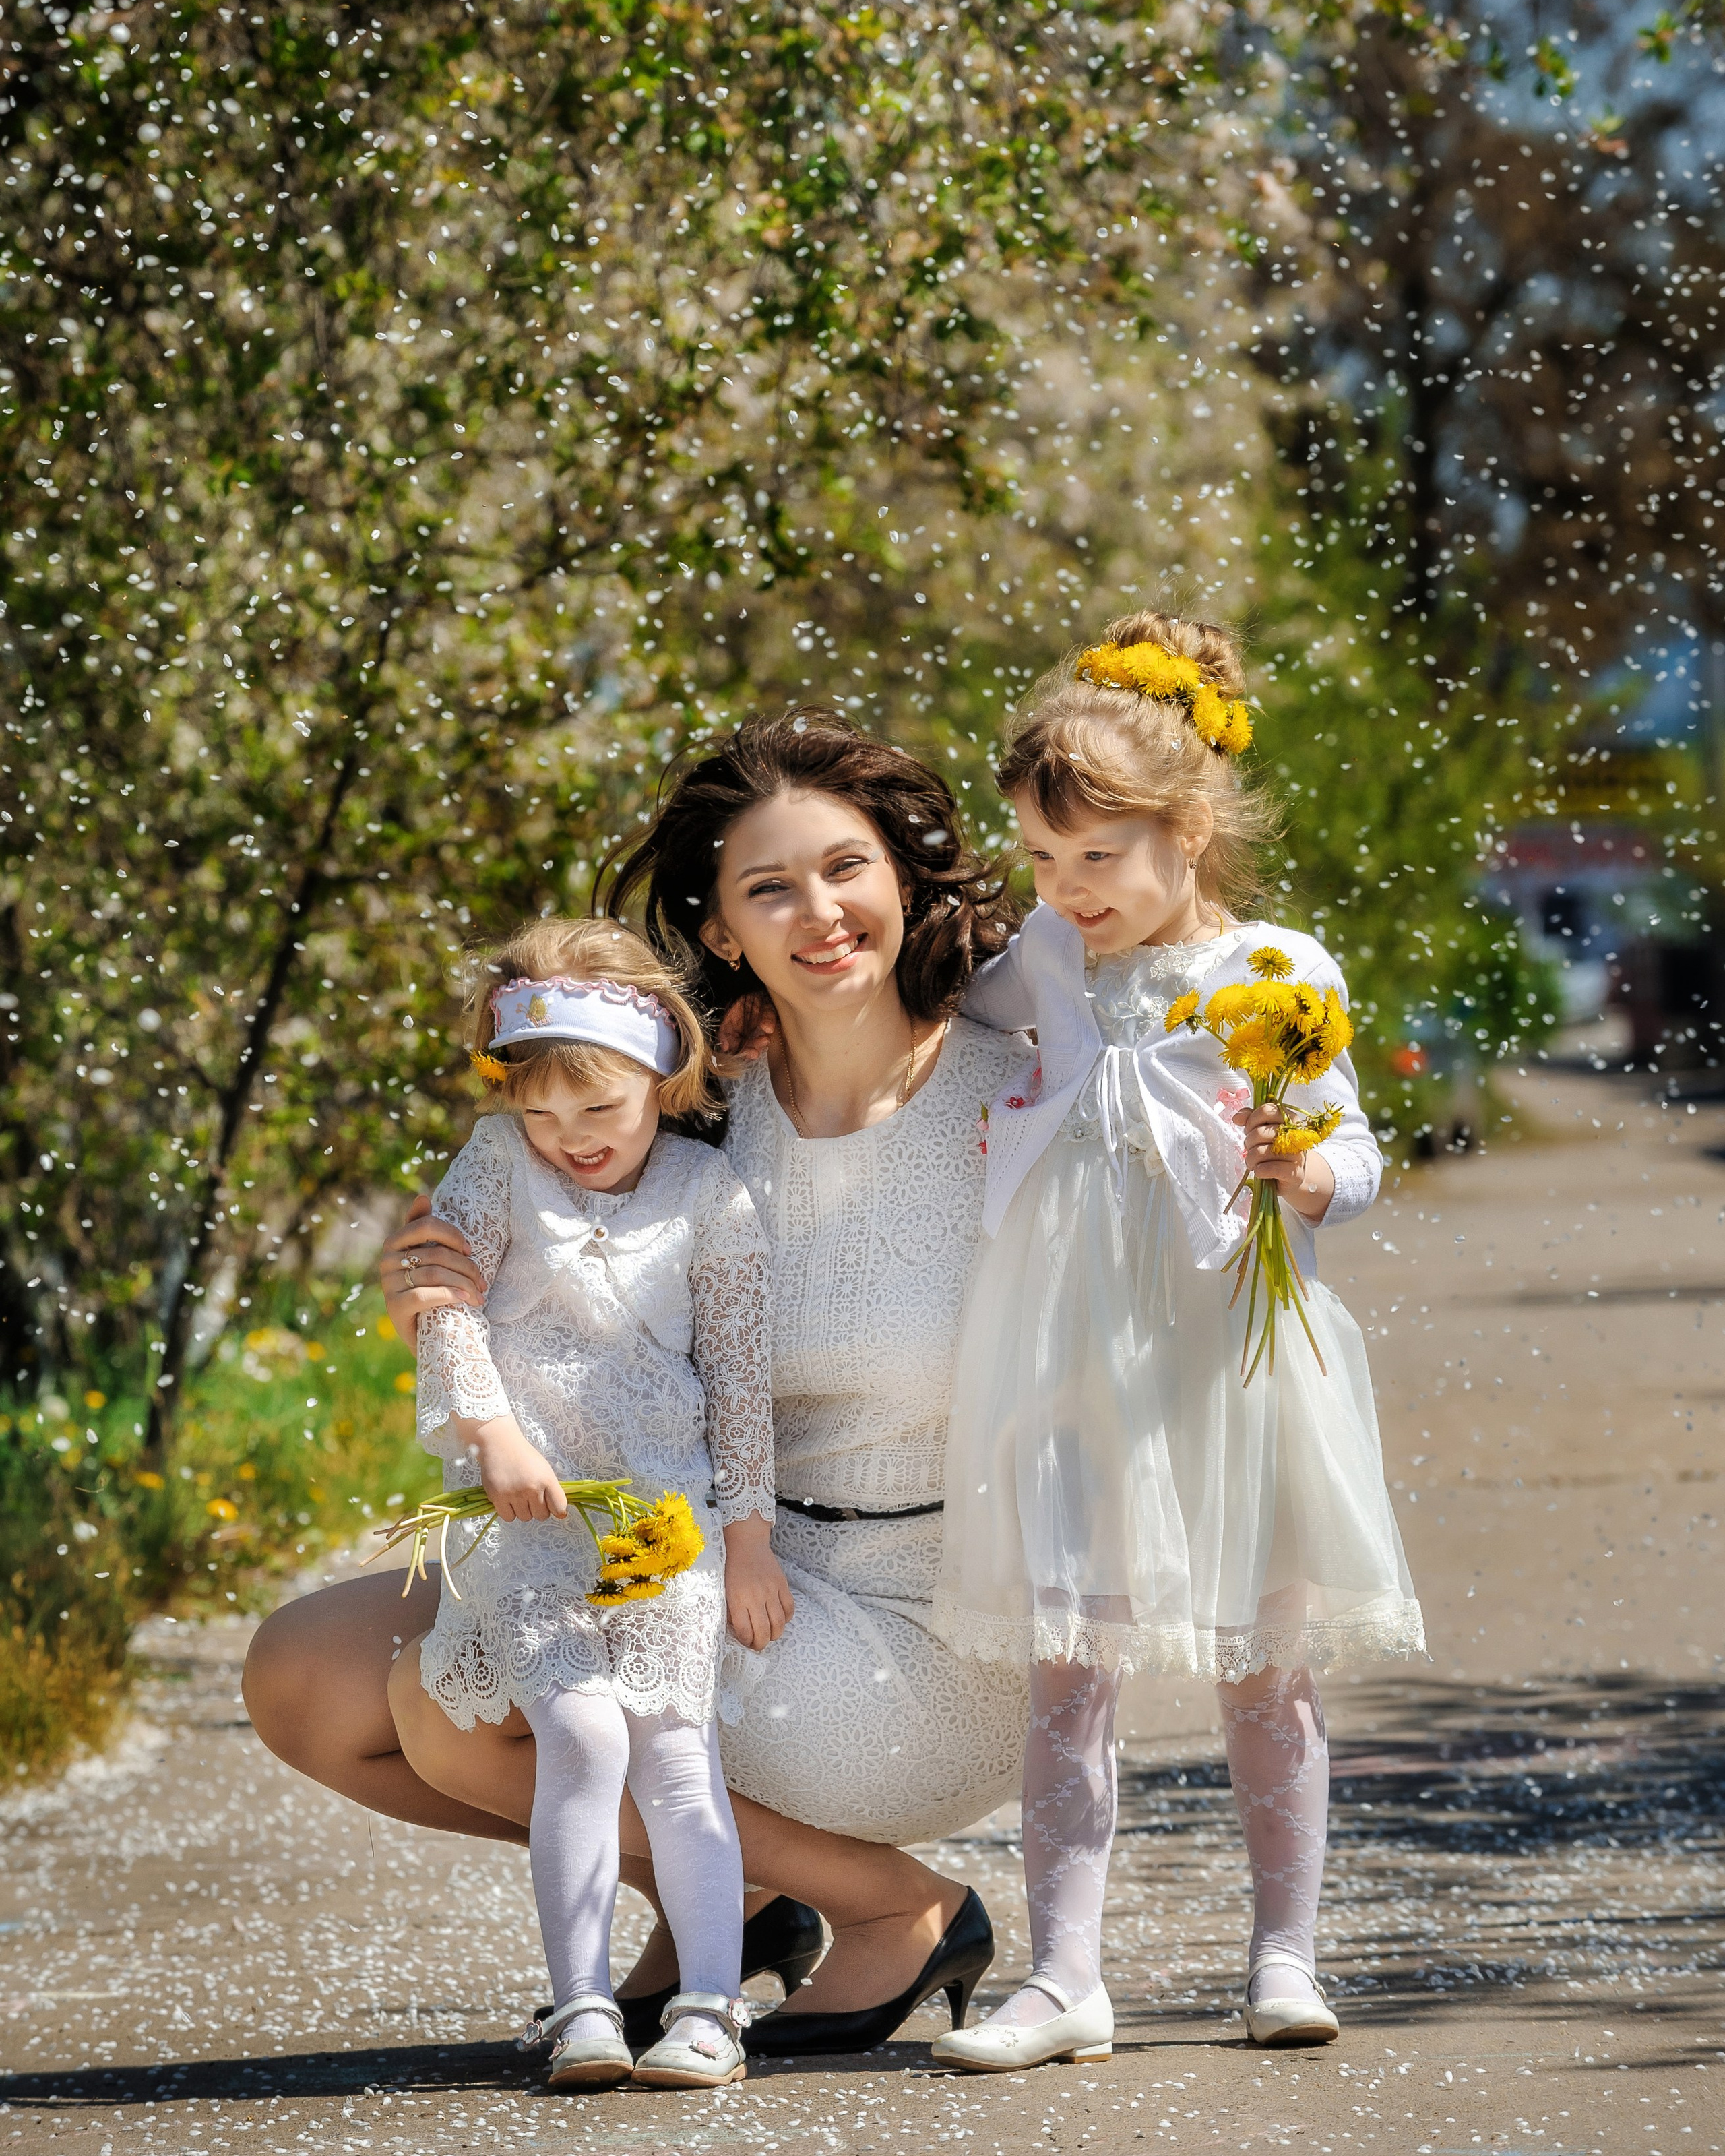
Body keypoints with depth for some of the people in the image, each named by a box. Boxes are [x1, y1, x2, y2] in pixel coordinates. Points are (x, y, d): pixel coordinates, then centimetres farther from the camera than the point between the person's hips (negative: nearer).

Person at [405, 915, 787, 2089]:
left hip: (667, 1508, 1)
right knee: (582, 1734, -15)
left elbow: (740, 1375, 6)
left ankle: (711, 2007, -9)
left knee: (677, 1744, -9)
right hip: (529, 1506, 0)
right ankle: (583, 2004, -13)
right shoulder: (499, 1162, 3)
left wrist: (750, 1536, 6)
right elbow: (444, 1299, -5)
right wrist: (492, 1430, -18)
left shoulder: (711, 1197, 2)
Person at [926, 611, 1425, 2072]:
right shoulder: (1047, 958, 7)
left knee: (1264, 1667, 7)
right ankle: (1067, 1977, -4)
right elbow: (953, 1024, 28)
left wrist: (1310, 1174, -22)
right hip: (1072, 1365, 2)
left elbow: (1351, 1152, 0)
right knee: (1067, 1665, -3)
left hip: (1222, 1358, -2)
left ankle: (1286, 1953, 19)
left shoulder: (1277, 976, -4)